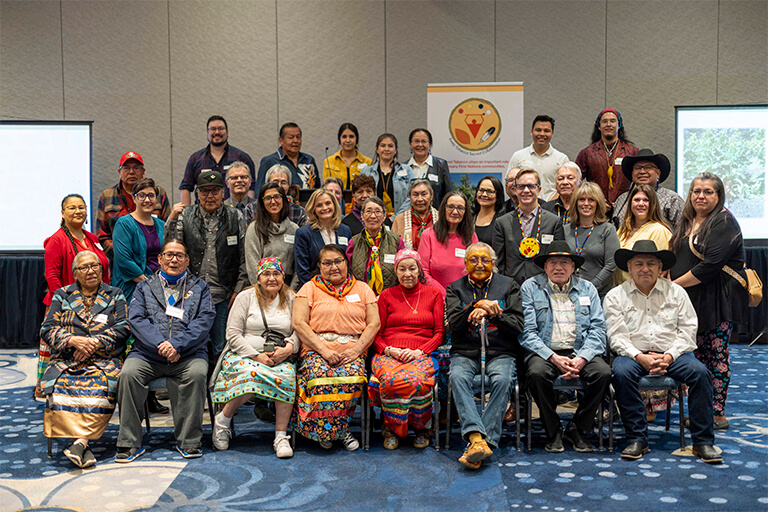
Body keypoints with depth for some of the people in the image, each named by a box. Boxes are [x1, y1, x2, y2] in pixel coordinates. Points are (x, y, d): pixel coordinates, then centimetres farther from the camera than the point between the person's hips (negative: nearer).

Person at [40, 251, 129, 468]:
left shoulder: (115, 295, 17)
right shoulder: (62, 295, 19)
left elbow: (123, 328, 4)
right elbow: (47, 329, 9)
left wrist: (95, 342, -10)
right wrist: (73, 340, -9)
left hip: (103, 360, -1)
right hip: (66, 360, 1)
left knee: (101, 386, -35)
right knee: (60, 385, -33)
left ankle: (80, 441, -37)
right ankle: (83, 444, -34)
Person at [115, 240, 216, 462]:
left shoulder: (199, 288, 15)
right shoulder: (144, 287, 17)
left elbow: (204, 320, -1)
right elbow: (136, 319, 1)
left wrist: (176, 344, -16)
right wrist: (161, 345, -16)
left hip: (188, 354, -1)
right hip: (148, 354, 1)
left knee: (197, 373, -32)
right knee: (128, 373, -28)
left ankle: (189, 441, -18)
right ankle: (129, 443, -16)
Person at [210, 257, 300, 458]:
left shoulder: (290, 299, 14)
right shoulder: (246, 297, 5)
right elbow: (233, 334, -1)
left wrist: (289, 348, -13)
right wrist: (256, 356, -13)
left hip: (280, 358, 2)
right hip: (243, 354, -2)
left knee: (287, 376, -32)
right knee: (253, 374, -37)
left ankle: (281, 436, -26)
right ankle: (222, 420, -13)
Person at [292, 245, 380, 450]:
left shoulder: (362, 289, 16)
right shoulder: (310, 288, 12)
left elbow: (374, 324, 8)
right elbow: (299, 323, 0)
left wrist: (356, 349, -9)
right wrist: (324, 349, -12)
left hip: (352, 351, 1)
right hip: (317, 349, -1)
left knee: (352, 377, -32)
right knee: (320, 376, -33)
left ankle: (340, 429, -10)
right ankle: (324, 431, -12)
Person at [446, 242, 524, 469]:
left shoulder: (508, 286, 13)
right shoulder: (455, 289, 13)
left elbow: (517, 326, 3)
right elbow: (454, 325, -2)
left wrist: (490, 313, -12)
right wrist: (478, 305, -15)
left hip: (500, 352, 0)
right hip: (465, 353, 1)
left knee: (503, 380, -32)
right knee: (458, 377, -32)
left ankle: (482, 440, -33)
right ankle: (476, 437, -41)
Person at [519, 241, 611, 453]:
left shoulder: (587, 288, 14)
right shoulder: (530, 288, 5)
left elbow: (598, 328, 5)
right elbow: (526, 331, -4)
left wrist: (582, 358, -13)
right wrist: (553, 357, -17)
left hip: (580, 352, 2)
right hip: (544, 352, -2)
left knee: (603, 372, -26)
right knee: (537, 373, -34)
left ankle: (578, 429, -4)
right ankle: (553, 431, -9)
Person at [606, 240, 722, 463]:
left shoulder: (676, 292, 11)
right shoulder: (615, 296, 6)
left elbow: (688, 330, 4)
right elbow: (617, 336, -3)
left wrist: (669, 357, -13)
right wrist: (639, 357, -20)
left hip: (672, 354, 1)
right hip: (633, 354, -1)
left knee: (699, 371, -26)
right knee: (621, 372, -33)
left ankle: (703, 441, -15)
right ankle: (637, 439, -23)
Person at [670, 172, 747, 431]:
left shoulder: (724, 223, -10)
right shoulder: (688, 222, 14)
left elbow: (710, 266, -20)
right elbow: (677, 259, 22)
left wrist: (675, 284, -14)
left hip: (719, 300, -7)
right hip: (692, 301, 7)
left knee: (717, 355, -2)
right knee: (698, 355, 9)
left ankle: (718, 414, 7)